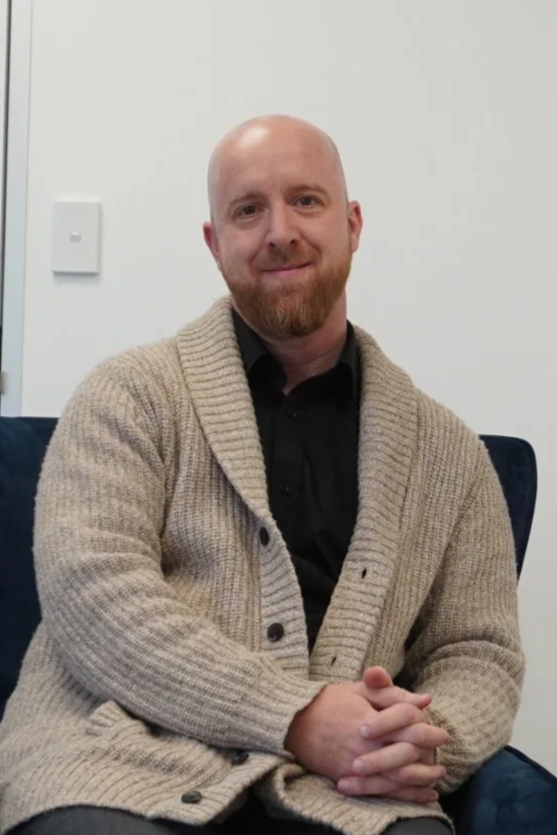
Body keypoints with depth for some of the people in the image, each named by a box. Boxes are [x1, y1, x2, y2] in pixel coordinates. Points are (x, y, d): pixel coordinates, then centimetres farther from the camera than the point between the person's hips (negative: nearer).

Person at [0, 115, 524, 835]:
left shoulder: (447, 451, 13)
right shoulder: (131, 395, 5)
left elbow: (480, 652, 14)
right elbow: (91, 589, -9)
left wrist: (431, 740, -10)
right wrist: (296, 717, -17)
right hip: (126, 764, -2)